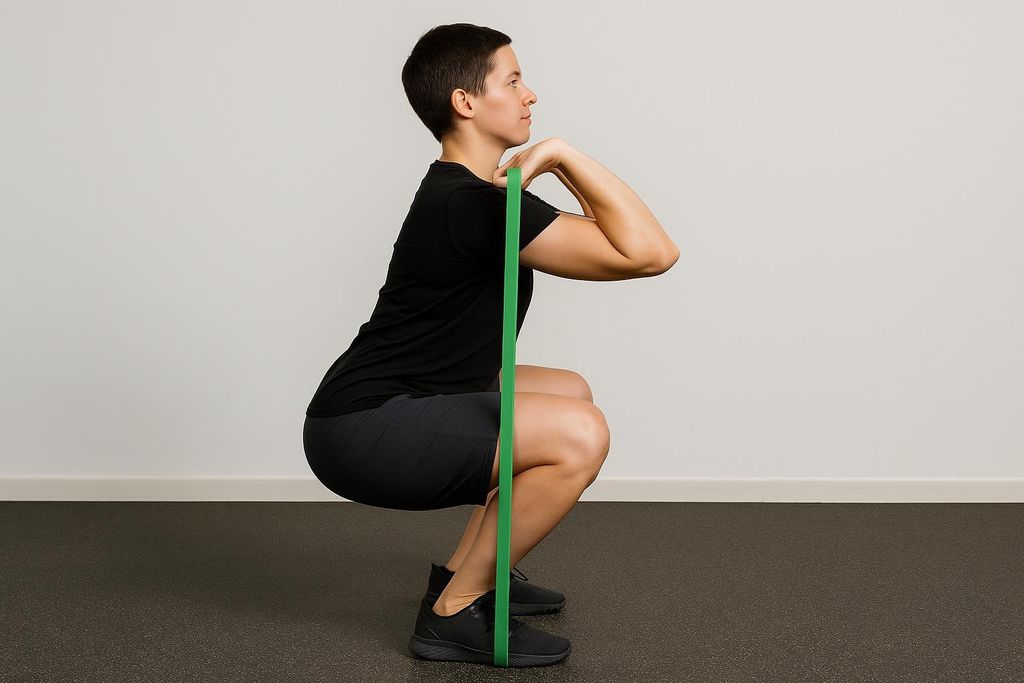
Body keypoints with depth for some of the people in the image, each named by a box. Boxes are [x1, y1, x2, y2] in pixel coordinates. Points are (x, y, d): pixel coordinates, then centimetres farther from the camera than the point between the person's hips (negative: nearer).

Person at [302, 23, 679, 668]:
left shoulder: (470, 192, 12)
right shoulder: (472, 204, -21)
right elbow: (649, 252, -24)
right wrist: (564, 154, -19)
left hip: (394, 405, 11)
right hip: (361, 433, -11)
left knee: (571, 392, 20)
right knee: (580, 434, -24)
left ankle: (466, 569, 21)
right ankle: (455, 613, -8)